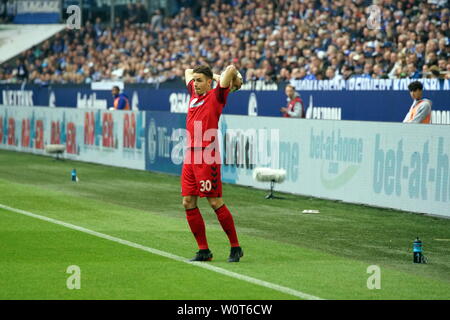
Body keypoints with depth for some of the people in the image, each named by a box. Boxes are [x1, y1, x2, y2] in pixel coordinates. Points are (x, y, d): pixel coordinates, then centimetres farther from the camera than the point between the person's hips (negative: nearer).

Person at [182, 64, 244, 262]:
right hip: (190, 156, 7)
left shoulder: (216, 96, -2)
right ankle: (203, 250, 12)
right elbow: (188, 72, 34)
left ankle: (235, 248, 4)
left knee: (215, 203, -6)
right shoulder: (194, 94, 17)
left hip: (207, 157, -7)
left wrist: (233, 80, 9)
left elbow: (231, 69, -10)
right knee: (188, 203, 5)